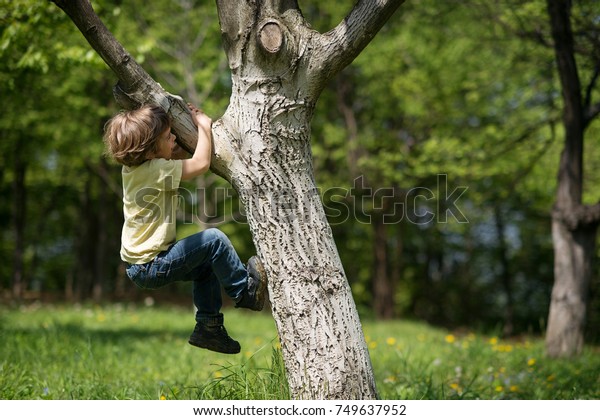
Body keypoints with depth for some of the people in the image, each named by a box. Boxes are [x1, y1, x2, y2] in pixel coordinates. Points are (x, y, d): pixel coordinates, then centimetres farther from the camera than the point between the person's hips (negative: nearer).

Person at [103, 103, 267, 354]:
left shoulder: (132, 167, 5)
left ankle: (208, 328, 24)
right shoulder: (155, 170, -24)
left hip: (137, 264, 10)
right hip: (151, 267, -10)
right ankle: (245, 291, 5)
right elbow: (201, 163, -24)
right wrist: (203, 125, -10)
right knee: (214, 240, -12)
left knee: (207, 266, 22)